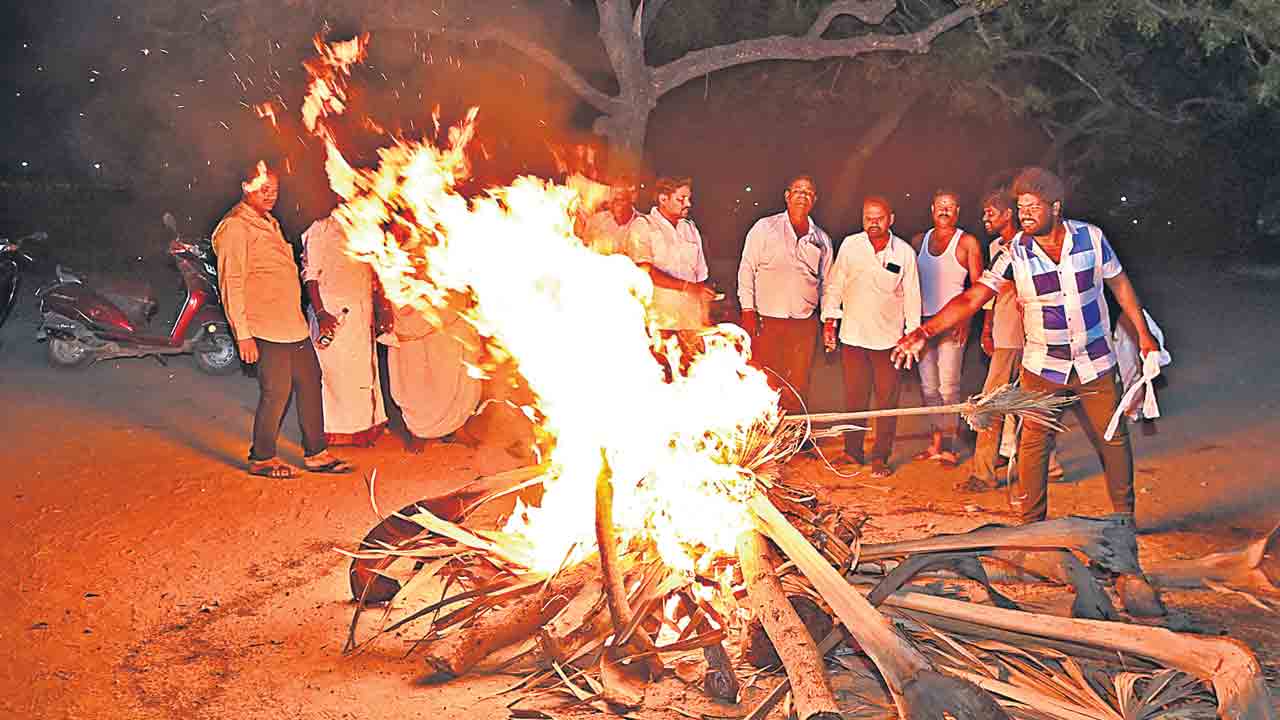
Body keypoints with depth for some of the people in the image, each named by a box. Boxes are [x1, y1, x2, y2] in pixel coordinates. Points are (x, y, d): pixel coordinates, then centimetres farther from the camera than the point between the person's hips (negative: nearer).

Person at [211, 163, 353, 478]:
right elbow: (231, 284, -15)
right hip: (266, 329, -9)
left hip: (293, 325, 9)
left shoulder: (269, 223, 21)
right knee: (276, 392, -5)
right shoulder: (235, 227, -10)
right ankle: (262, 458, 11)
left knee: (310, 383, 11)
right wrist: (243, 334, -18)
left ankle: (316, 453, 20)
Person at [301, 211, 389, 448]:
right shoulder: (321, 229, -4)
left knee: (366, 369, 9)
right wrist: (320, 314, -16)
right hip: (332, 312, -6)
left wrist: (382, 310, 10)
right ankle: (333, 431, 9)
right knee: (336, 371, -1)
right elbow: (311, 276, -8)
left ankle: (365, 427, 20)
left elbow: (374, 275, 19)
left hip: (363, 312, 6)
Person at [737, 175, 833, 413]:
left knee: (798, 388, 4)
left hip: (805, 324, 3)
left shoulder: (822, 239, 12)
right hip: (766, 321, -3)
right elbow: (746, 269, 1)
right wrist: (748, 311, -6)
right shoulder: (764, 228, 3)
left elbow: (827, 282, 18)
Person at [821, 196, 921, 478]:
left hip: (889, 338, -1)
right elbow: (834, 285, 7)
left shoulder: (904, 252, -2)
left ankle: (880, 457, 11)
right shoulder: (849, 245, 0)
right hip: (853, 335, 1)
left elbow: (912, 296, 4)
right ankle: (852, 452, 19)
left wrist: (913, 333, 3)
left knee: (887, 400, 2)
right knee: (854, 397, 7)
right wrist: (829, 322, 3)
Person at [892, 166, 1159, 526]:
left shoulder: (1091, 237, -5)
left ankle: (1125, 519, 27)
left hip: (1095, 363, 1)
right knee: (1034, 443, -2)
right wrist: (924, 331, -25)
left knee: (1114, 439, 9)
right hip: (1042, 368, -1)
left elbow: (1119, 284, 9)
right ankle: (1030, 524, 11)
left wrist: (1143, 334, 12)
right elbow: (970, 298, -14)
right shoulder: (1015, 253, -9)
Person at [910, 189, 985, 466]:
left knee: (948, 386, -8)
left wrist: (965, 319, -13)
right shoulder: (918, 241, 14)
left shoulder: (967, 242, 1)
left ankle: (948, 446, -5)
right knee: (928, 387, 6)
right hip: (923, 321, 5)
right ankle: (935, 443, 13)